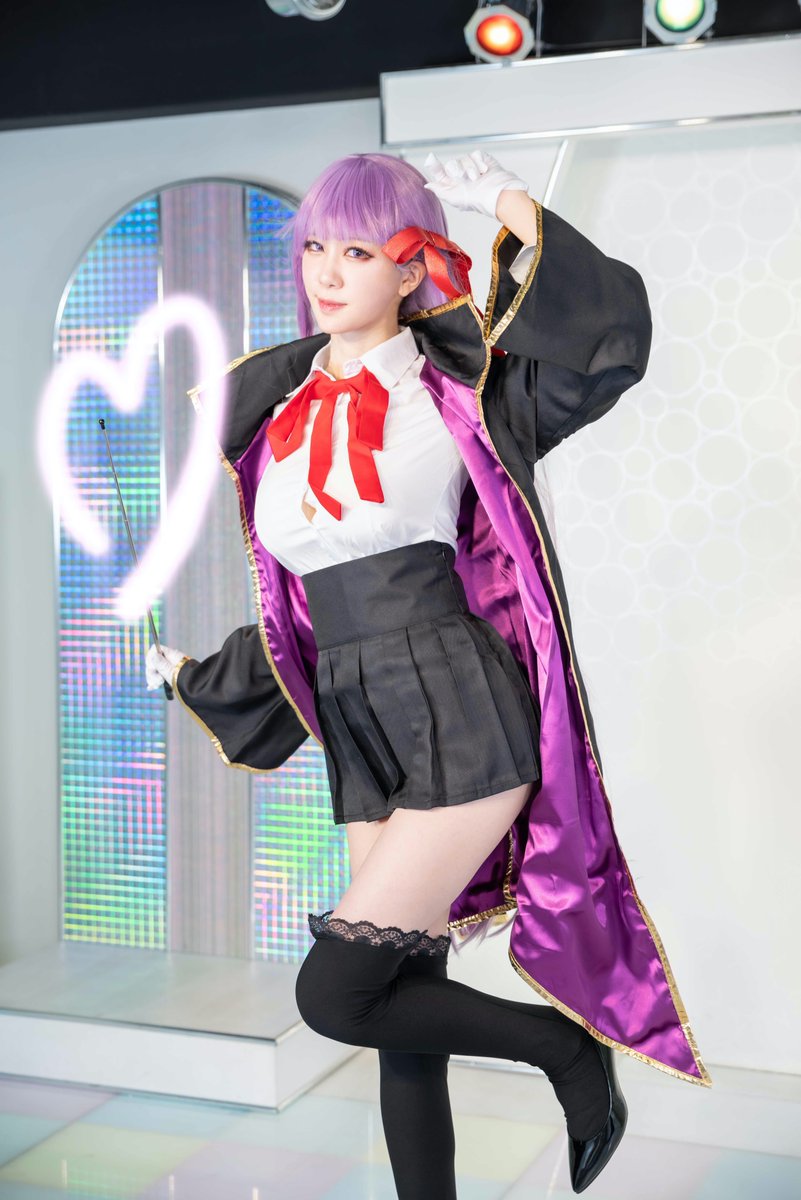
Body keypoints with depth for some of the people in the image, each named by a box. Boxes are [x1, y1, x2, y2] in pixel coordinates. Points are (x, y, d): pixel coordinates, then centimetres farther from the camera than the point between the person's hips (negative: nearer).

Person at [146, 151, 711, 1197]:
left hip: (463, 724, -6)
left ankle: (569, 1047, 11)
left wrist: (513, 208, -13)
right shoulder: (280, 413, 12)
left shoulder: (454, 385, -2)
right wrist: (196, 677, 30)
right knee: (404, 1012, 9)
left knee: (333, 992, -11)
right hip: (362, 745, 6)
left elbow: (610, 338, -18)